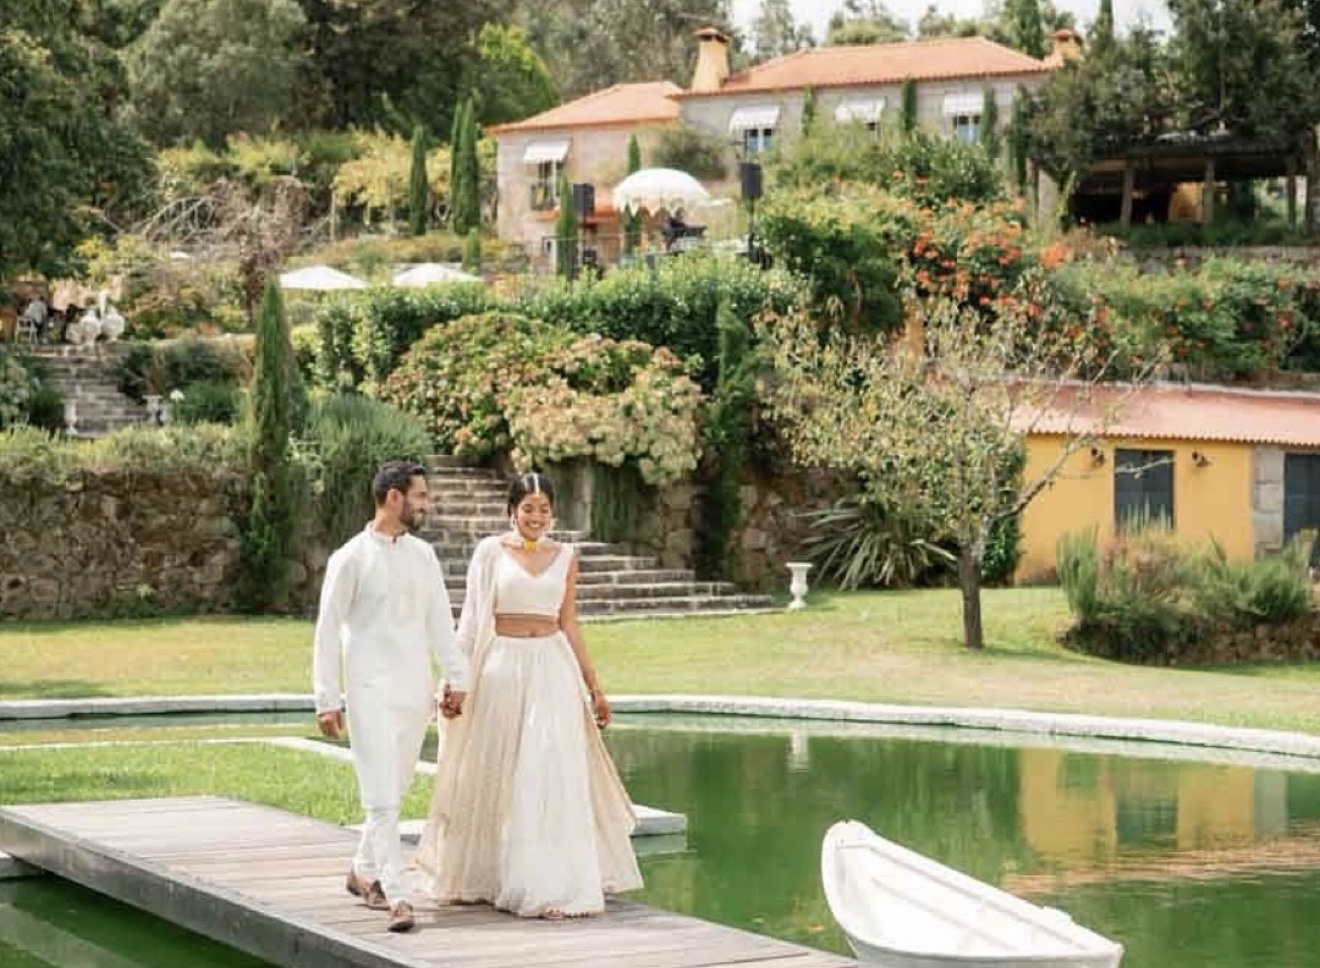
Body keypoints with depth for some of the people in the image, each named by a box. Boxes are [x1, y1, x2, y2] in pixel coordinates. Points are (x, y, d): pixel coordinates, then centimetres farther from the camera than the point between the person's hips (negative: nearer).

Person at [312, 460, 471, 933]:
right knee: (382, 797, -11)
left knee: (395, 790, 13)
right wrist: (326, 700, -7)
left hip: (415, 690, 6)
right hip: (371, 692, -6)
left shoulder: (423, 555, 10)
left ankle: (364, 872, 31)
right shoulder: (351, 559, -5)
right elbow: (327, 630, -4)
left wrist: (456, 677, 11)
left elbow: (440, 620, 15)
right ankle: (398, 897, -15)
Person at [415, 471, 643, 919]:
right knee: (495, 777, 5)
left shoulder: (564, 557, 9)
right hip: (501, 668, -2)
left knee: (553, 776, -3)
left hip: (552, 669, 2)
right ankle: (481, 876, 19)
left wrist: (594, 687, 14)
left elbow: (569, 625, 14)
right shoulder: (490, 551, 1)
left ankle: (553, 884, 2)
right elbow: (472, 619, 1)